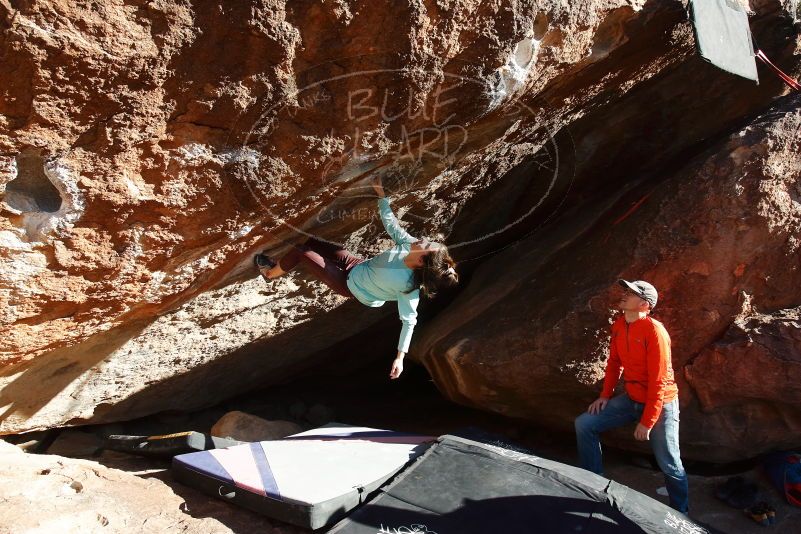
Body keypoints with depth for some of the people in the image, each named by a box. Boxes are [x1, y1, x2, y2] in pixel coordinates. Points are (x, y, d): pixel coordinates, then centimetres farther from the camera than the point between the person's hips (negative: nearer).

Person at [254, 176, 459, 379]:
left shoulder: (409, 286, -37)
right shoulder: (409, 243, -22)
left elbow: (409, 320, -31)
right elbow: (390, 224, -10)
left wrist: (400, 357, -33)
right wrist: (381, 194, -12)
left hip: (350, 284, -6)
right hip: (359, 265, 7)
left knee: (299, 251, -1)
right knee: (311, 242, 18)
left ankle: (270, 273, 32)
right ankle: (281, 264, 50)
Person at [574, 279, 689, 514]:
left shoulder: (654, 330, -24)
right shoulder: (618, 325, -1)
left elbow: (659, 381, -22)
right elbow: (614, 362, 11)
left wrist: (646, 422, -19)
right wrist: (605, 395, 5)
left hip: (661, 404, -7)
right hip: (631, 399, 7)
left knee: (669, 465, 4)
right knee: (584, 424, -2)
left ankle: (680, 514, 31)